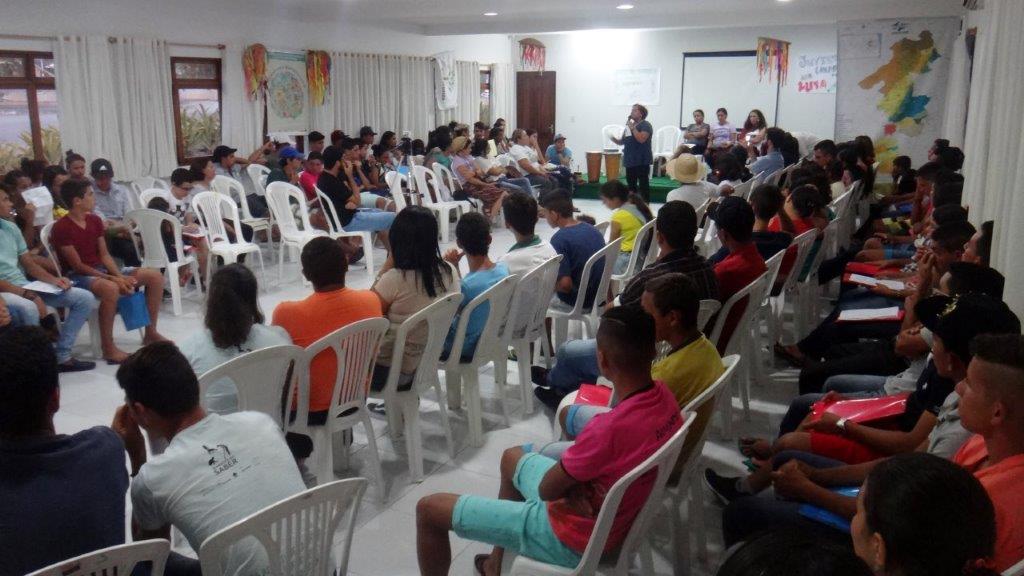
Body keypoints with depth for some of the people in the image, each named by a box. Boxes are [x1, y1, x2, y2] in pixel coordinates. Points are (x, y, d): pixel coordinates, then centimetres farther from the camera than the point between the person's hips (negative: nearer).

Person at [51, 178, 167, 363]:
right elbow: (78, 266, -17)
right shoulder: (61, 228, -15)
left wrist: (120, 276, -11)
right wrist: (113, 279, -22)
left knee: (155, 276, -5)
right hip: (77, 276, -8)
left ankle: (151, 332, 3)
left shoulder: (95, 220, 7)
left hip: (102, 269, 8)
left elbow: (104, 255, 7)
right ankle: (108, 348, -29)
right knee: (110, 288, -41)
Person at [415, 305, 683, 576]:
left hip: (573, 538, -8)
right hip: (609, 515, 9)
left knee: (429, 508, -1)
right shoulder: (662, 395, -10)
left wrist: (574, 452, -4)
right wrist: (579, 456, -10)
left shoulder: (610, 427, -36)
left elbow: (547, 489, -22)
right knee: (512, 456, 31)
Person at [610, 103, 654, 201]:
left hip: (642, 161, -8)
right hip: (630, 160, 8)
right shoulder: (630, 125, 17)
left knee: (643, 185, -6)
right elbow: (622, 141, 19)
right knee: (631, 185, 12)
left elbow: (641, 139, -23)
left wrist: (632, 127, -18)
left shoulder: (645, 125, -7)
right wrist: (614, 139, -1)